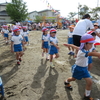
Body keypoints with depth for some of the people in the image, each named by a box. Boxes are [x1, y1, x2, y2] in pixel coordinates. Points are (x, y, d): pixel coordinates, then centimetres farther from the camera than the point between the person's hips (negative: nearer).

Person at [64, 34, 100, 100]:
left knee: (90, 82, -3)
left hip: (84, 68, 6)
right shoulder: (82, 52, -35)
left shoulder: (86, 50, -9)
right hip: (78, 68, -6)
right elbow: (92, 54, -56)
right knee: (73, 79, 21)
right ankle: (66, 82, 56)